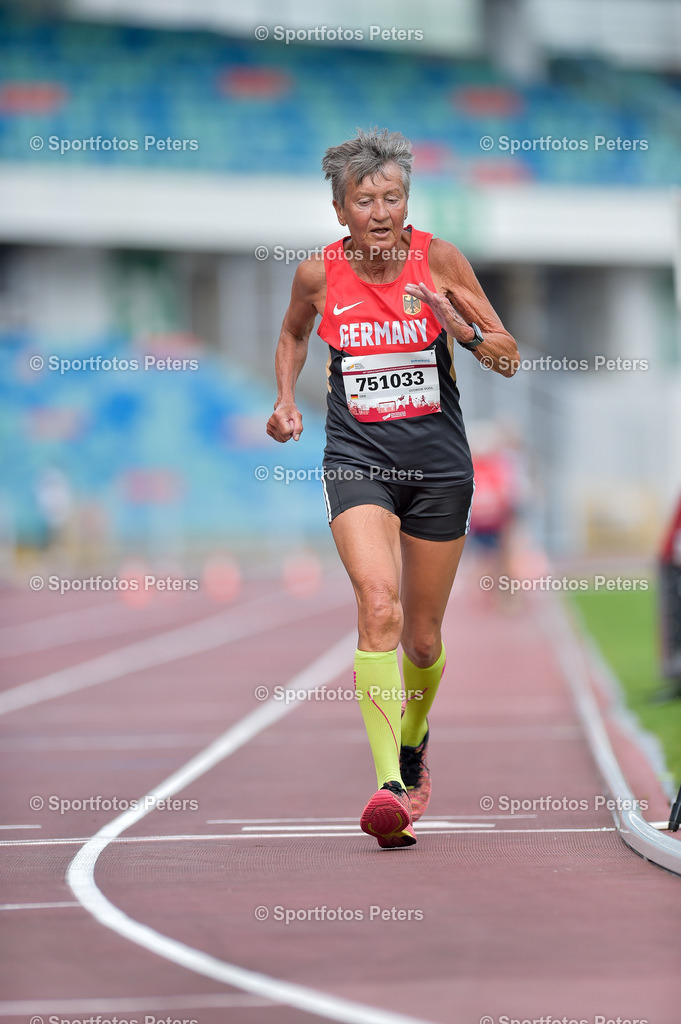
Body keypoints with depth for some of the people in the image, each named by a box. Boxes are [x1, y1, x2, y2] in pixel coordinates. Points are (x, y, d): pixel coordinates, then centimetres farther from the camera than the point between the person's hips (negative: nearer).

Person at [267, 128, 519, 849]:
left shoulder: (439, 260, -5)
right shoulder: (319, 273, -2)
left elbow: (509, 358, -1)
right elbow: (292, 334, 22)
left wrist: (462, 328, -19)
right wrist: (286, 400, 7)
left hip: (438, 464, 1)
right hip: (356, 459, -1)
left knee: (422, 638, 11)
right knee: (379, 604, -25)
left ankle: (413, 739, 43)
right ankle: (389, 785, -32)